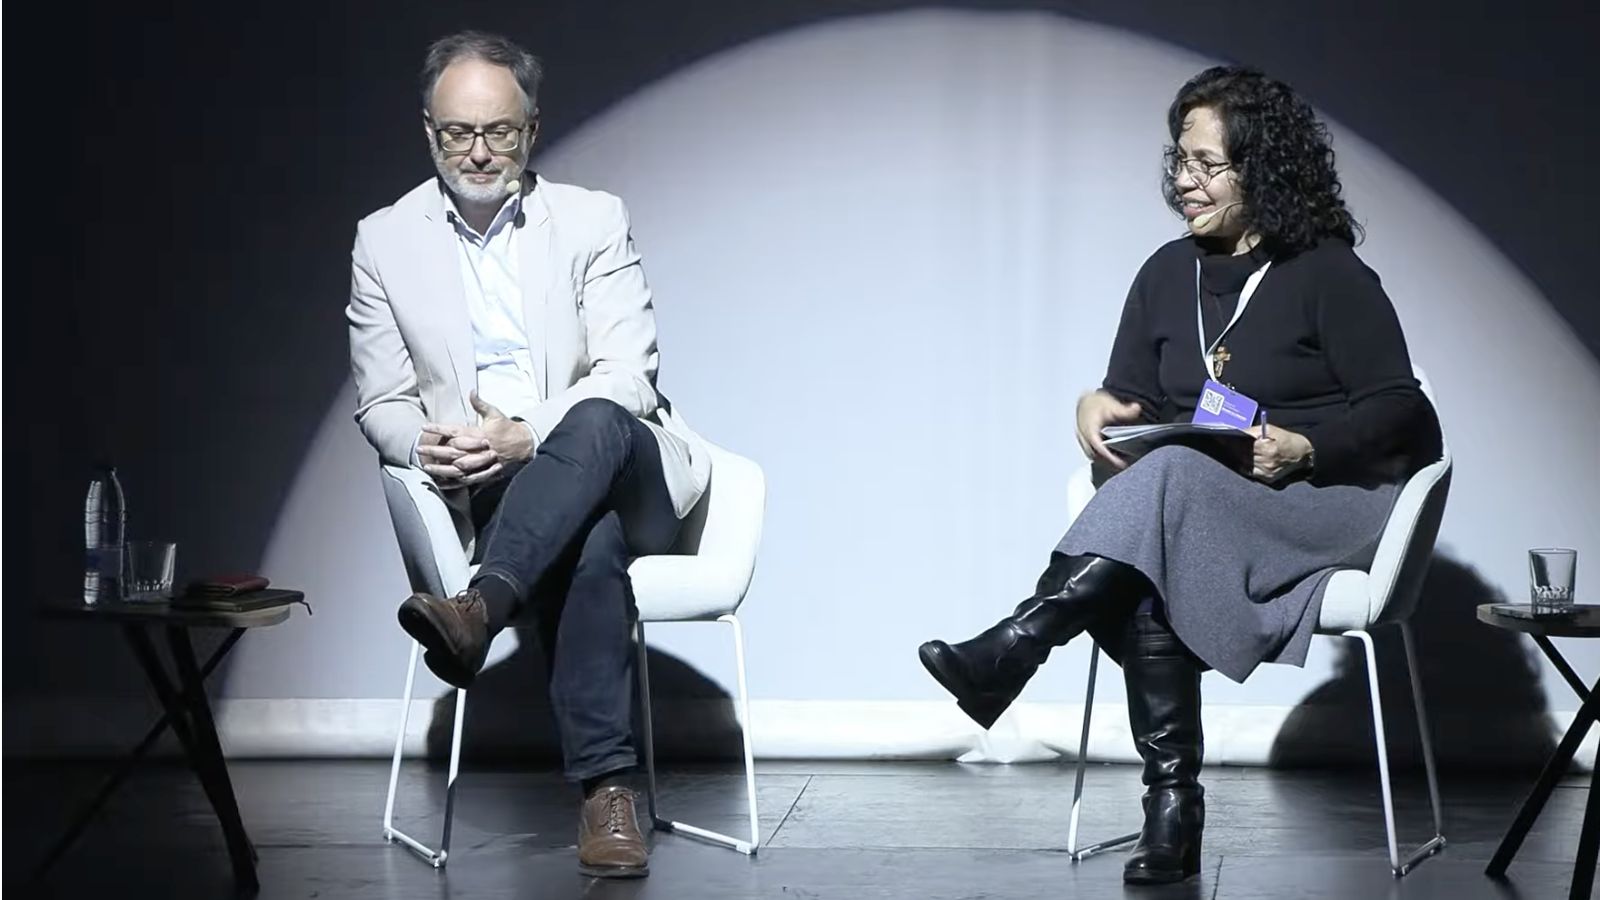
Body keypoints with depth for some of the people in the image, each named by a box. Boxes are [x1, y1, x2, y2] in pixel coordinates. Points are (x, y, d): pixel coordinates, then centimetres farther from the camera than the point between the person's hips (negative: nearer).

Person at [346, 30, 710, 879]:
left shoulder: (593, 220, 4)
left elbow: (628, 375, -5)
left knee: (595, 423, -37)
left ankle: (480, 608, -50)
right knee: (588, 545, -35)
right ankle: (605, 786, -35)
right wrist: (424, 444, -15)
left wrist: (529, 434, -22)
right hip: (486, 495, 0)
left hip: (626, 476, 0)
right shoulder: (385, 241, 8)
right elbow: (380, 401, 9)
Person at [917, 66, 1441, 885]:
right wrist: (1098, 405, -9)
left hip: (1330, 504, -5)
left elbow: (1397, 410, -5)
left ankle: (1007, 654, -40)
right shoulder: (1169, 273, 13)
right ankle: (1172, 804, -30)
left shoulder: (1328, 275, -4)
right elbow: (1134, 397, 15)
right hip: (1196, 510, 5)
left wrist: (1306, 449, -22)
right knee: (1147, 577, -33)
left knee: (1170, 476, -36)